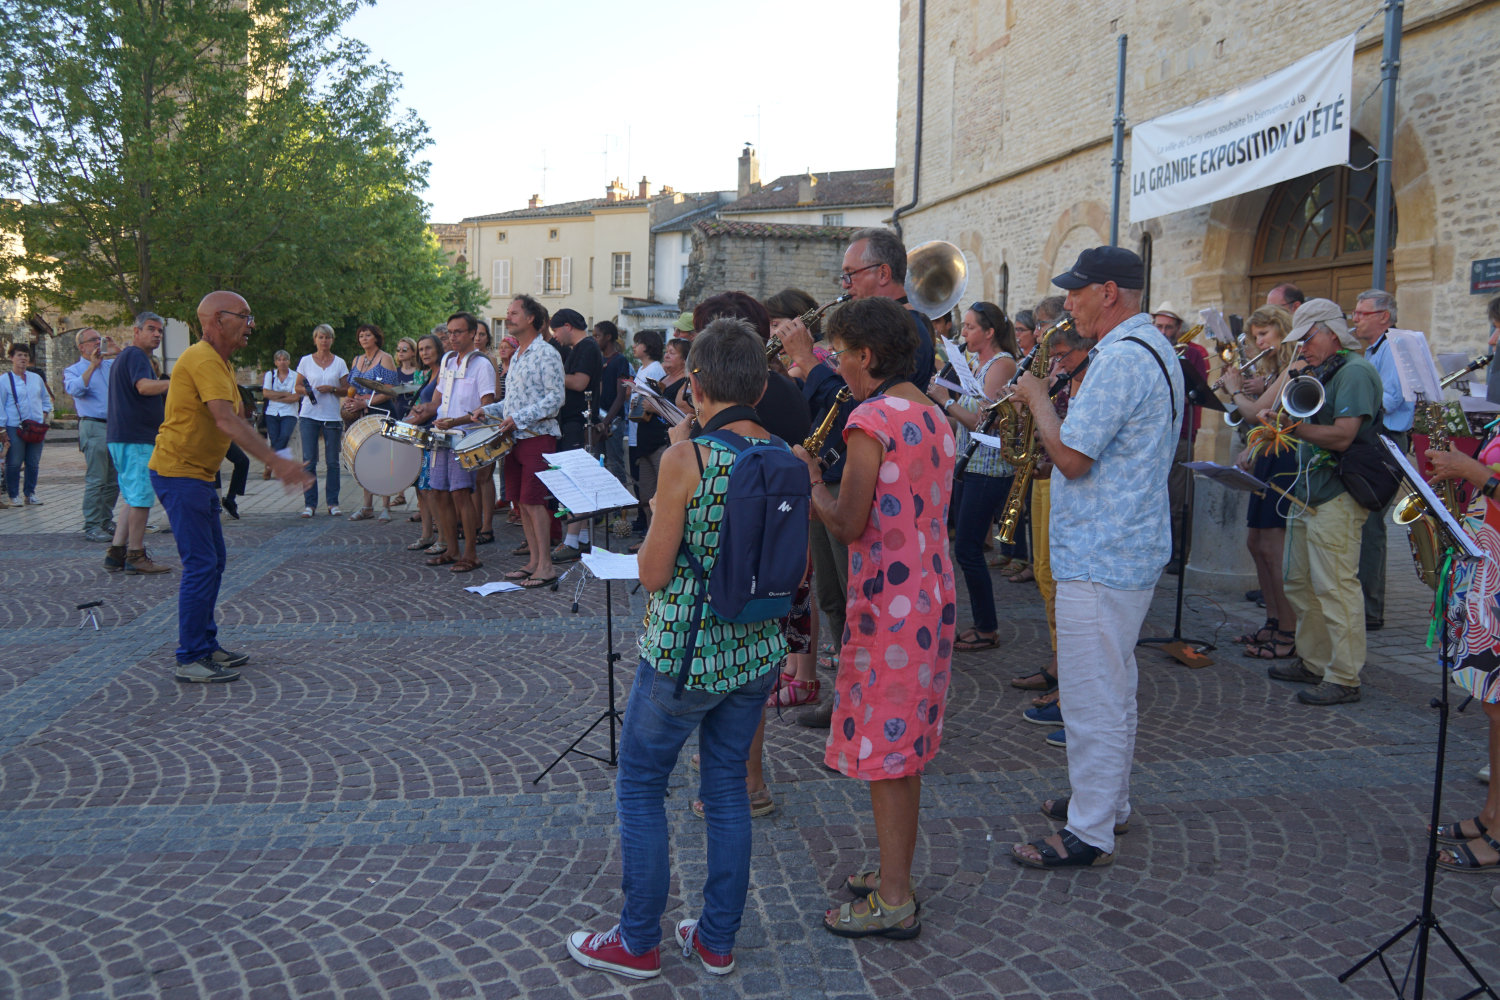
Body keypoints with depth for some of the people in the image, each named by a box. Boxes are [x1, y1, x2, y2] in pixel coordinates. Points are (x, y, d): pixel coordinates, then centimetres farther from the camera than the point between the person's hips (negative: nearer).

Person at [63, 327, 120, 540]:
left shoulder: (111, 365, 18)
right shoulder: (73, 370, 3)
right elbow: (75, 389, -16)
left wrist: (118, 352, -1)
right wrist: (92, 366, -15)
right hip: (94, 427, -5)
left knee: (114, 480, 8)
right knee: (96, 480, -8)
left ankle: (106, 522, 19)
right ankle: (92, 526, -3)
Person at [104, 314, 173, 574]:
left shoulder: (125, 356, 23)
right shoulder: (136, 355, -10)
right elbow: (144, 386, -28)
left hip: (122, 437, 11)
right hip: (136, 438, -11)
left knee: (134, 498, 15)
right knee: (141, 496, -7)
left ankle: (116, 552, 14)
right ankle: (135, 556, -3)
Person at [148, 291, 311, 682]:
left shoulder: (219, 362, 16)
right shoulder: (203, 360, -18)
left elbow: (239, 422, 19)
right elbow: (226, 422, -30)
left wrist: (275, 460, 11)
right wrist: (276, 461, -34)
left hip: (198, 474, 11)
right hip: (179, 473, -11)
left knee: (213, 562, 14)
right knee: (201, 565, -9)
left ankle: (206, 647, 24)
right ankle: (190, 660, -2)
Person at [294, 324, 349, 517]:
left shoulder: (339, 363, 8)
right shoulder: (306, 361, 8)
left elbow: (346, 390, 7)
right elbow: (297, 387, 10)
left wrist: (332, 389, -11)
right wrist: (305, 390, -11)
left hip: (332, 416, 0)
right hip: (309, 415, 0)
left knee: (332, 461, 2)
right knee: (308, 460, -2)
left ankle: (333, 502, 10)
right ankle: (309, 503, 4)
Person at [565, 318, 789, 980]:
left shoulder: (686, 458, -19)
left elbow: (653, 573, -15)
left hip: (684, 654, -6)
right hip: (757, 653, 6)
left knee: (640, 786, 12)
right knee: (726, 786, 18)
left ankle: (638, 944, 23)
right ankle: (717, 939, 29)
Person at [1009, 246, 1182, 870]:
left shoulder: (1121, 358, -21)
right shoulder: (1155, 349, 14)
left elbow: (1071, 456, -23)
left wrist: (1036, 396, -9)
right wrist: (1049, 400, 10)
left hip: (1099, 556, -11)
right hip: (1131, 546, 11)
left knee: (1090, 696, -3)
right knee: (1113, 688, 21)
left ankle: (1089, 834, 6)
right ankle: (1110, 800, 35)